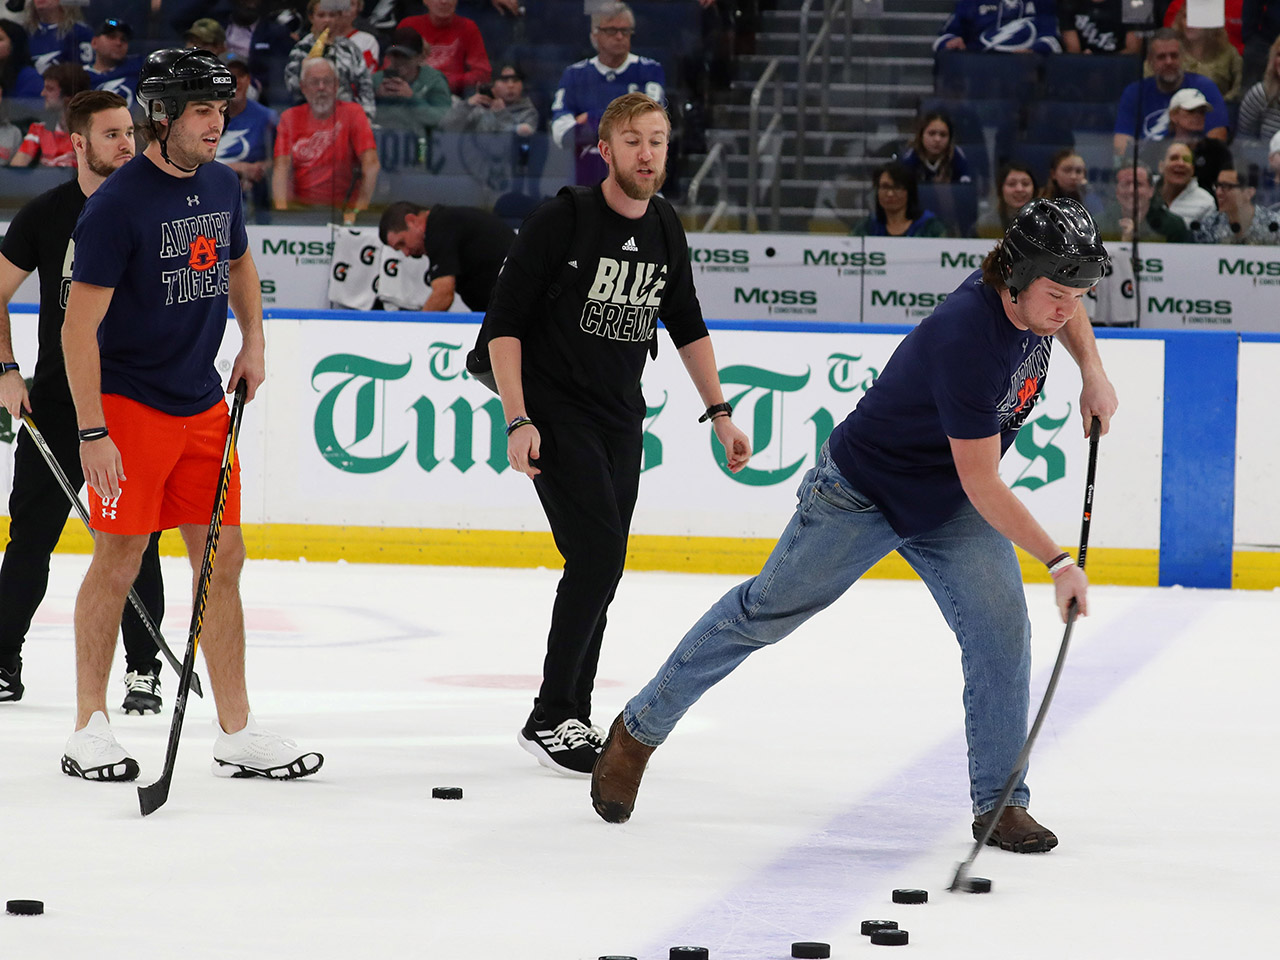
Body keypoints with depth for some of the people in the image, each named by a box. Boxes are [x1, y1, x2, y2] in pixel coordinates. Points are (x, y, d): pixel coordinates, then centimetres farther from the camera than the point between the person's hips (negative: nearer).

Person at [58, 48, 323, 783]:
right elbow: (80, 325, -17)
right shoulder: (119, 205, -16)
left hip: (202, 404, 7)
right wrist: (92, 433, -19)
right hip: (129, 406, -7)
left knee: (223, 557, 7)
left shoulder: (222, 186, 6)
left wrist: (253, 343, 13)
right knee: (119, 561, -3)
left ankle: (238, 733, 13)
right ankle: (90, 729, 8)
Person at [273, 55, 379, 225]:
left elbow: (371, 165, -7)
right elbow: (282, 166, -1)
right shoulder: (290, 117, 10)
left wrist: (359, 210, -15)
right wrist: (282, 210, -16)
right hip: (299, 207, 2)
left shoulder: (352, 113, 3)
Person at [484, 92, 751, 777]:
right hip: (555, 414, -6)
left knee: (600, 567, 7)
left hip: (621, 422, 6)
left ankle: (571, 718, 16)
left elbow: (687, 328, 20)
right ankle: (550, 720, -9)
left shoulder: (665, 237, 5)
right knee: (598, 555, -17)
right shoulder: (562, 222, -14)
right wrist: (517, 422, -20)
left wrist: (719, 413, 16)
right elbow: (503, 324, -13)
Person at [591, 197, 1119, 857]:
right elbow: (981, 483, -33)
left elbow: (1066, 309, 17)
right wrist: (1056, 561, -32)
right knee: (768, 611, 6)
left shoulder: (1033, 293, -13)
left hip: (951, 507, 6)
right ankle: (640, 730, 23)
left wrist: (1092, 371, 1)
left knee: (1001, 625, -10)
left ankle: (999, 803, -1)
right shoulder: (967, 338, -37)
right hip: (863, 492, -6)